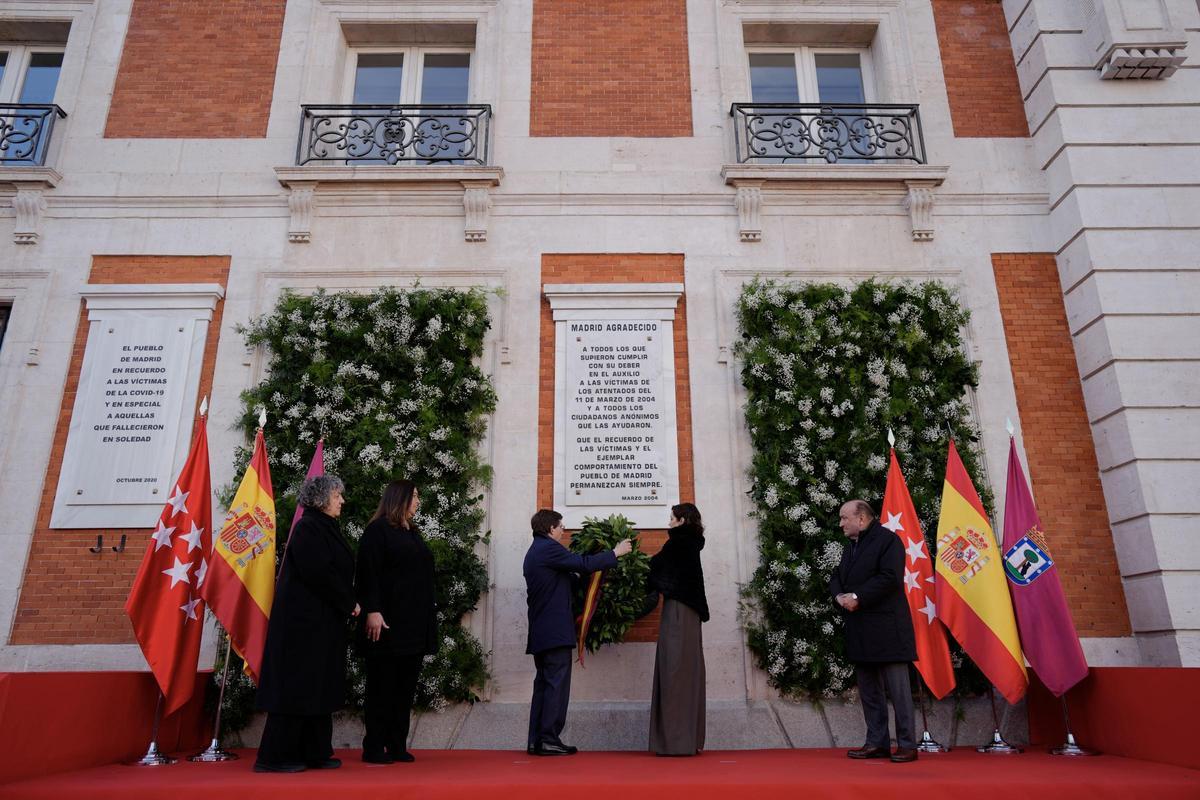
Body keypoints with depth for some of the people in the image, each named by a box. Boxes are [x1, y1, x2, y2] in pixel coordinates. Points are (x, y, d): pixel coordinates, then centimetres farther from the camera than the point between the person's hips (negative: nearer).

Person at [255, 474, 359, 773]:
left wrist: (347, 604, 3)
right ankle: (274, 757, 9)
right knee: (297, 686, -2)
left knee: (318, 688, 12)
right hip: (305, 619, -9)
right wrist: (348, 604, -12)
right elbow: (319, 573, -21)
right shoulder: (308, 527, -14)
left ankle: (315, 753, 20)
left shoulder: (325, 528, 14)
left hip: (323, 621, 9)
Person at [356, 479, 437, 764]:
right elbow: (368, 572, -12)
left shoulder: (412, 534, 20)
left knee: (405, 687, 8)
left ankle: (397, 746, 15)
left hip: (414, 625, 7)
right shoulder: (378, 530, -3)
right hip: (388, 623, -7)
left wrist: (427, 619, 16)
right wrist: (372, 611, -22)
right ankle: (374, 748, 8)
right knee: (382, 687, 0)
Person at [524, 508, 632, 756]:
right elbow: (584, 564, -17)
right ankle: (549, 740, -3)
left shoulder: (534, 552, 19)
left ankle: (535, 741, 13)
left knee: (543, 684, 11)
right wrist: (616, 552, -6)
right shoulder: (549, 548, -12)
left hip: (540, 632, 10)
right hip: (556, 631, -10)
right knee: (556, 684, -5)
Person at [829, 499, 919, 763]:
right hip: (860, 631, 9)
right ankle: (877, 743, 19)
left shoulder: (888, 540, -7)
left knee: (898, 688, -2)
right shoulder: (850, 546, 20)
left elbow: (890, 578, -18)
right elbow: (836, 578, 19)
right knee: (868, 690, 12)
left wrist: (858, 597, -18)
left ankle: (907, 745, 6)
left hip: (886, 628, -8)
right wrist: (840, 596, -3)